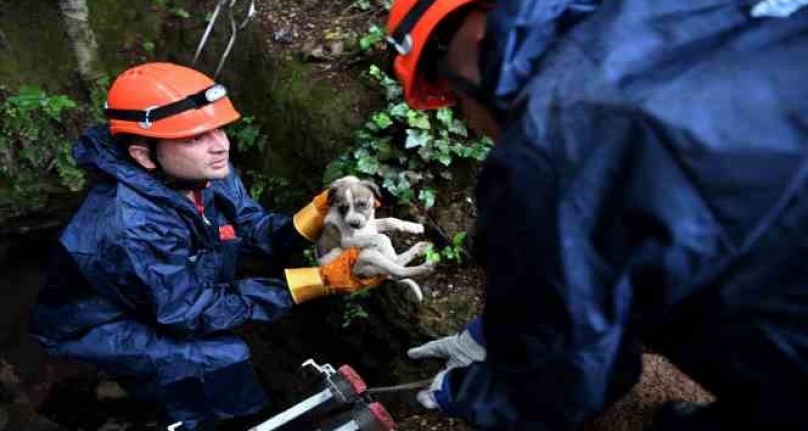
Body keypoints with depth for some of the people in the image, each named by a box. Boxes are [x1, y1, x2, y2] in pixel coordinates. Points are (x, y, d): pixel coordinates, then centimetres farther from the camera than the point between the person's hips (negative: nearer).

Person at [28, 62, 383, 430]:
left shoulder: (209, 174, -13)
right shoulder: (133, 225, -37)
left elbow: (257, 230, -11)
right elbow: (196, 312, -33)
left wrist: (322, 210, -31)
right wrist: (321, 282, -37)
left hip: (164, 304, 8)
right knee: (222, 357, -25)